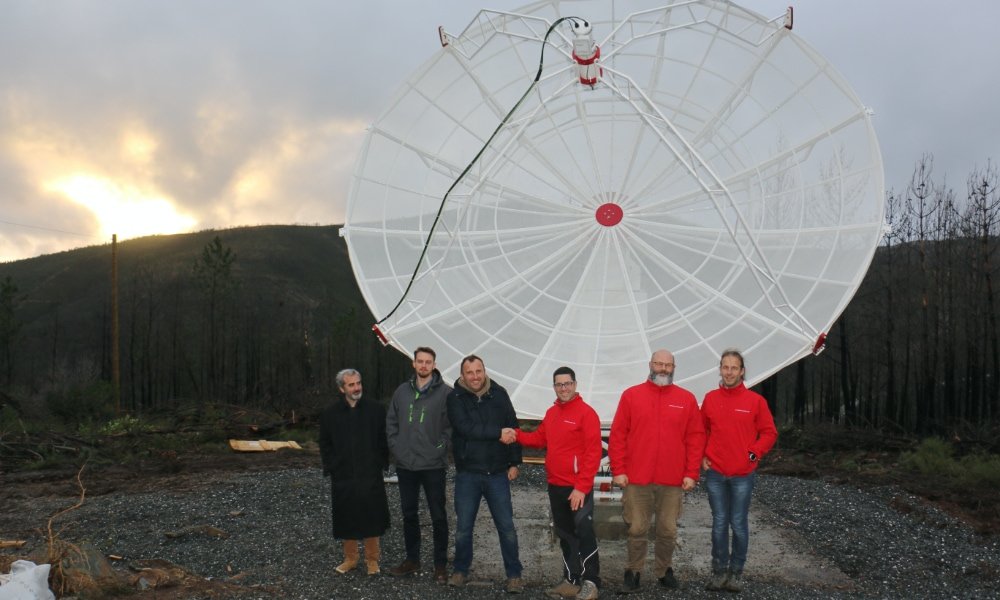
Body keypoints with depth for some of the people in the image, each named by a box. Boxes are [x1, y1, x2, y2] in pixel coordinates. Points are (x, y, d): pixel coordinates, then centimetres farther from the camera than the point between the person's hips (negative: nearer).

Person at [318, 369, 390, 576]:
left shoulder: (376, 410, -1)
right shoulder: (330, 414, 3)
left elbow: (384, 440, 4)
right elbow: (325, 444, 10)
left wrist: (381, 464, -1)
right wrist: (330, 467, 3)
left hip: (371, 475, -1)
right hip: (342, 476, 1)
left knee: (371, 517, 3)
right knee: (346, 519, 8)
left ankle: (372, 559, 19)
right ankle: (350, 558, 24)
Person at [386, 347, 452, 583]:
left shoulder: (445, 392, -7)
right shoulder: (402, 391, 6)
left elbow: (451, 425, -7)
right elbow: (391, 422, 11)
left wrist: (440, 448, -12)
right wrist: (395, 447, 2)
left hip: (433, 466, -4)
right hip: (405, 465, 4)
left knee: (438, 516, 5)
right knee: (409, 514, 14)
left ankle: (440, 564, 16)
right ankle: (412, 559, 28)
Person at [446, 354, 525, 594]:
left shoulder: (499, 394, 1)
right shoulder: (455, 398, -4)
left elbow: (513, 428, 3)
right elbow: (466, 428, -18)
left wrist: (514, 462, 1)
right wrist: (498, 433, -19)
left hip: (497, 473, 1)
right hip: (467, 473, 0)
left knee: (506, 526, 4)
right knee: (463, 527, 10)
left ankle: (514, 575, 15)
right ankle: (461, 570, 28)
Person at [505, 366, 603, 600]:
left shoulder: (586, 413, -12)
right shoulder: (551, 413, 12)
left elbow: (593, 453, -17)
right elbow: (540, 439, 18)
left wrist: (581, 487, -20)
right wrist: (516, 435, 1)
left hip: (578, 488, -7)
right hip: (555, 486, 8)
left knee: (584, 533, -4)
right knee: (565, 535, 14)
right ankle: (571, 580, 24)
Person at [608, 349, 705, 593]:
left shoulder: (687, 399, 6)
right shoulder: (631, 395, 3)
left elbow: (696, 438, 4)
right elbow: (617, 435, 1)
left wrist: (691, 473, -2)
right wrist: (618, 470, -5)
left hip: (673, 481, 1)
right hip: (636, 479, -1)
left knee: (668, 530, 9)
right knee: (637, 529, 6)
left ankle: (665, 570, 28)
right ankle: (633, 572, 20)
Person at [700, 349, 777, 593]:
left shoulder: (755, 400, -3)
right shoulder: (710, 398, 4)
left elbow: (769, 433, 2)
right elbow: (701, 431, 14)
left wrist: (754, 454, -9)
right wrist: (702, 456, 4)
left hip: (742, 475, -2)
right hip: (715, 473, 2)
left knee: (739, 524, 4)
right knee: (719, 524, 8)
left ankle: (736, 570, 17)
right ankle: (719, 570, 17)